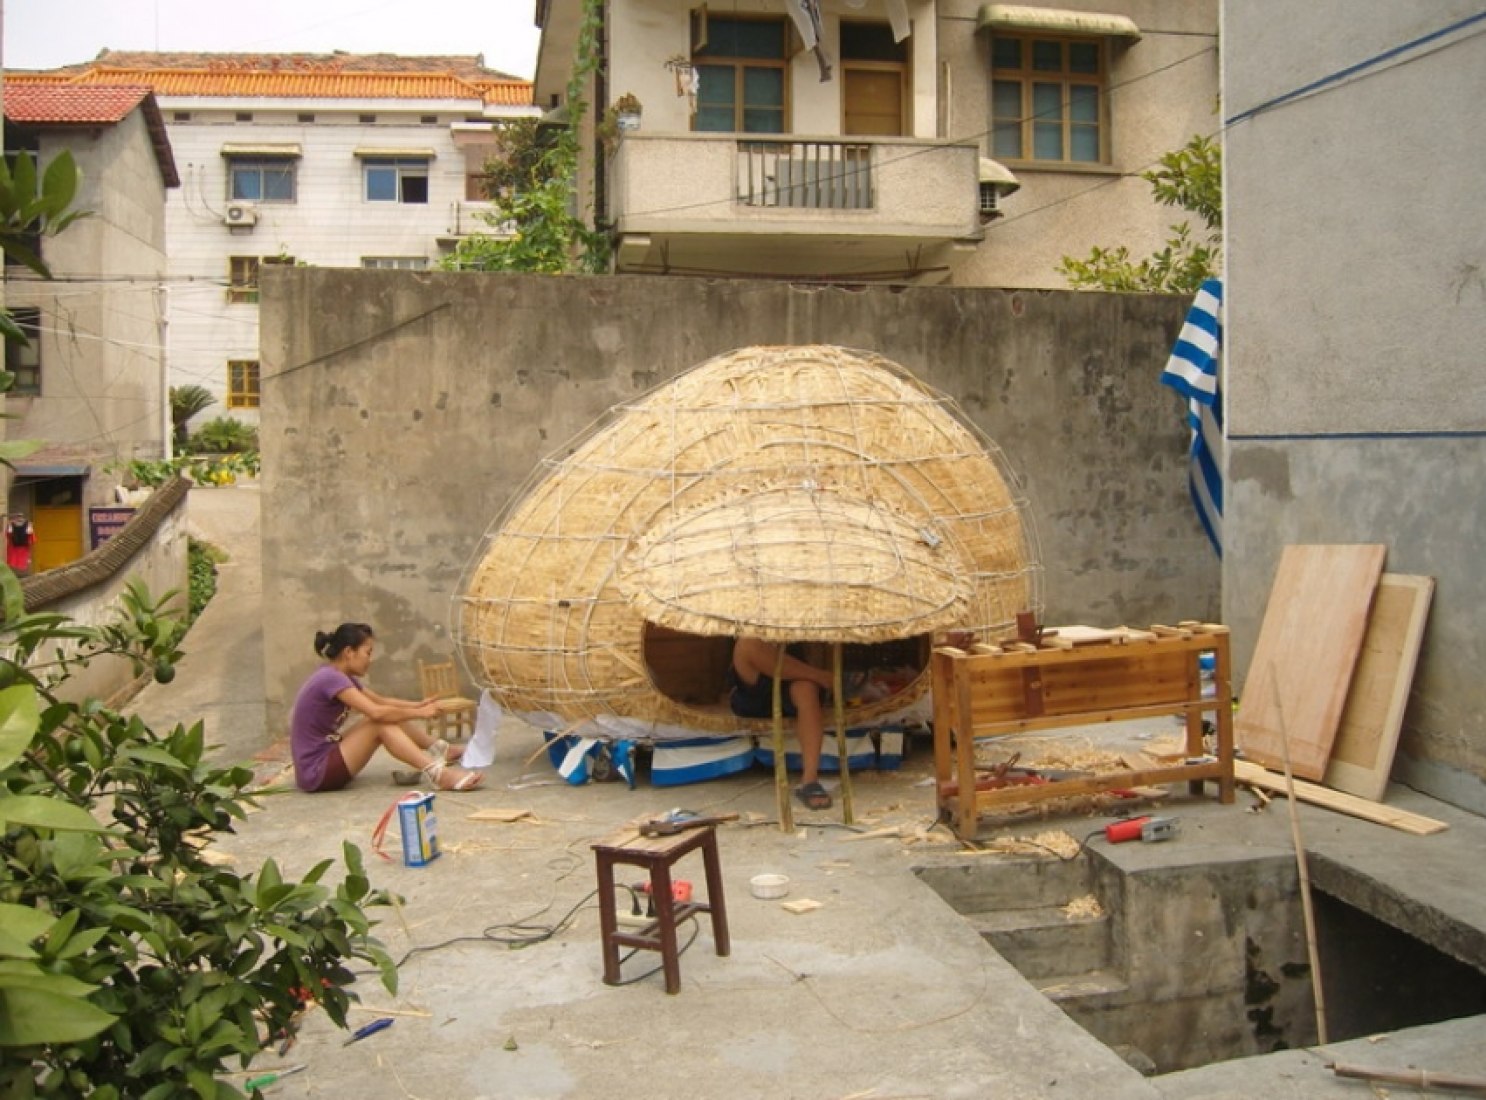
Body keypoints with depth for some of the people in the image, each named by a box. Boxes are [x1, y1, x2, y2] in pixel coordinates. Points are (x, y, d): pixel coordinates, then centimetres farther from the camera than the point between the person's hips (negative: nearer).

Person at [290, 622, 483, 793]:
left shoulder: (340, 676, 11)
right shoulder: (331, 678, -20)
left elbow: (381, 701, 18)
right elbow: (377, 712, -25)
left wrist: (418, 705, 4)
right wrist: (420, 713, -14)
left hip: (327, 759, 9)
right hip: (316, 772, -9)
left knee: (390, 717, 6)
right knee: (382, 724, -19)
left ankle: (440, 750, 17)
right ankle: (437, 773, -26)